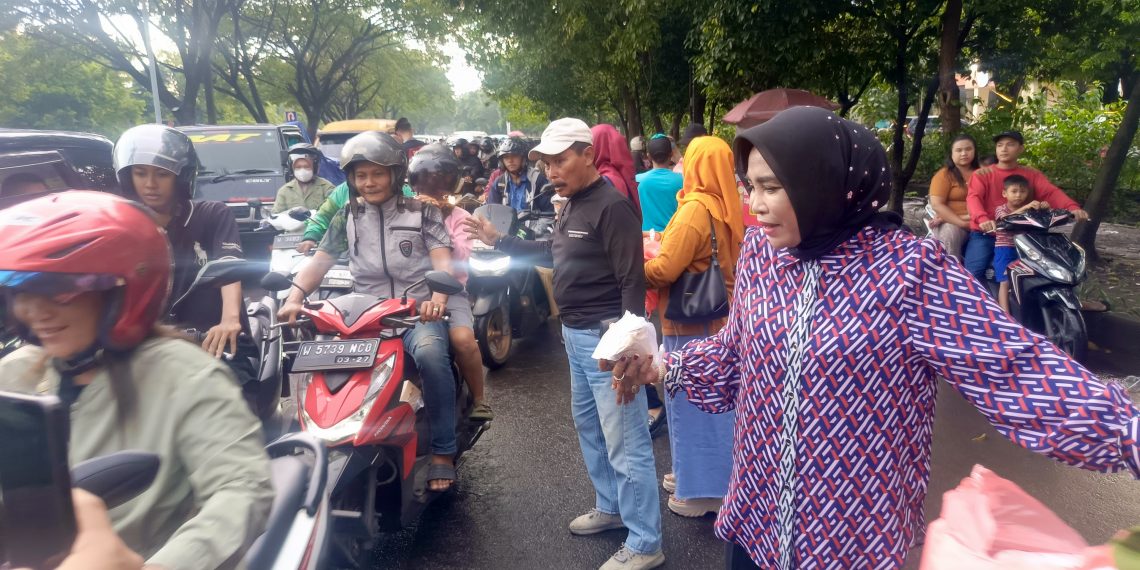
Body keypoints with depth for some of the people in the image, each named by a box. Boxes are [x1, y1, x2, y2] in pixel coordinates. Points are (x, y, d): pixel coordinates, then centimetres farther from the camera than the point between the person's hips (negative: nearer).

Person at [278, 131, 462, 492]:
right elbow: (320, 261, 7)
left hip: (417, 312, -3)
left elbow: (443, 261, -6)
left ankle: (443, 451, -23)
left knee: (430, 353, -35)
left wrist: (437, 297, -27)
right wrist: (294, 298, -13)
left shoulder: (422, 213, 6)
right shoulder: (347, 218, 14)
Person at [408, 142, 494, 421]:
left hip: (449, 291, -1)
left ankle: (479, 399, -7)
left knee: (463, 338, -28)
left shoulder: (458, 216, 9)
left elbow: (461, 261, -6)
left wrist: (440, 222, -14)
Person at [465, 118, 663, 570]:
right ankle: (610, 507, 41)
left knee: (625, 443, -2)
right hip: (576, 335, 10)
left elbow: (633, 280, -21)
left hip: (606, 338, -10)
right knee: (588, 426, 22)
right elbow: (554, 251, 27)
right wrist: (499, 241, 22)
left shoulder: (612, 206, -17)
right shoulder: (571, 205, 13)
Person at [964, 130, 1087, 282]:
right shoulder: (982, 174, 4)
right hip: (984, 235, -2)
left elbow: (1052, 192, -4)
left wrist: (1072, 207, -25)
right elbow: (973, 197, -14)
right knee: (973, 272, -22)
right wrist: (982, 218, -36)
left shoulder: (1031, 175, 12)